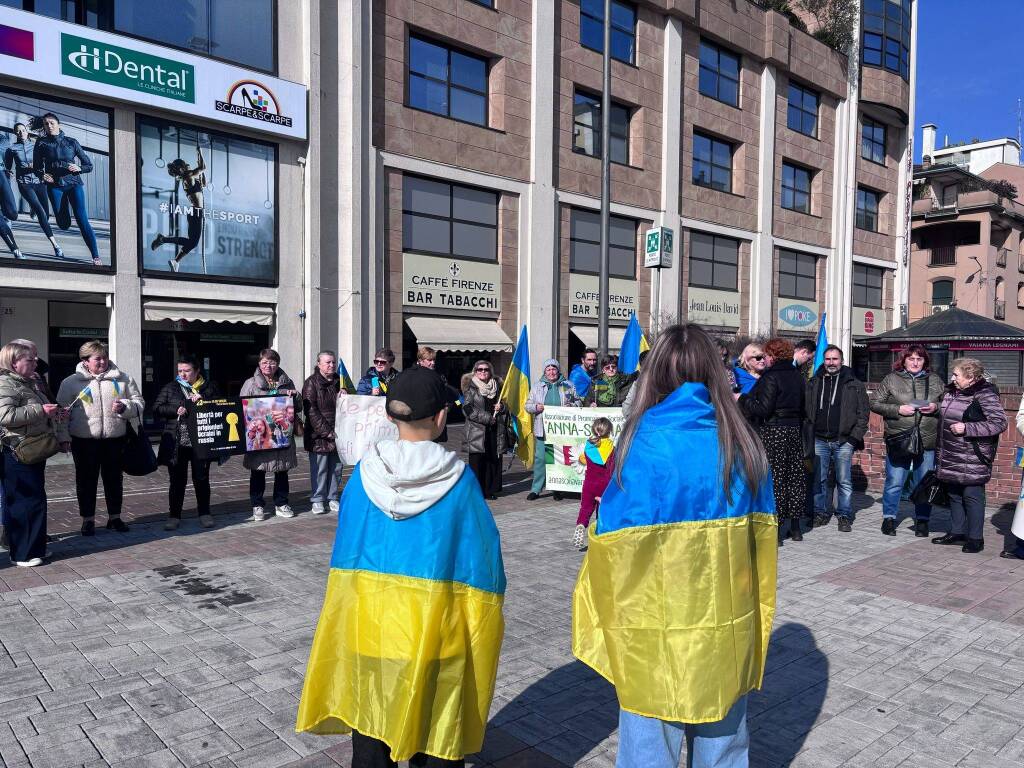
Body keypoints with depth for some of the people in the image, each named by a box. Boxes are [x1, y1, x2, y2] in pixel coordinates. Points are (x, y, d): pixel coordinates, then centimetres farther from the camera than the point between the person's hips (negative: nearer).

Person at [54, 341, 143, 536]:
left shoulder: (123, 379, 5)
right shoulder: (71, 382, 0)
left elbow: (139, 403, 8)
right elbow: (62, 411, 1)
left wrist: (125, 407, -13)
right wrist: (63, 437, -5)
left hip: (115, 439, 2)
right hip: (84, 441, -2)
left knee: (114, 479, 11)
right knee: (86, 480, 7)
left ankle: (114, 517, 25)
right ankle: (88, 519, 21)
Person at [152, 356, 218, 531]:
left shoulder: (209, 387, 7)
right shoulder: (170, 388, 9)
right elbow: (156, 408, 3)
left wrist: (202, 400, -14)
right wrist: (176, 410, -12)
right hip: (176, 443, 0)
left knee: (202, 479, 7)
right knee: (177, 480, 6)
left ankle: (204, 513, 20)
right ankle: (174, 515, 16)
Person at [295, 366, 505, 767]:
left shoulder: (366, 471, -5)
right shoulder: (458, 477, -12)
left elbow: (345, 547, 4)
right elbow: (483, 550, -7)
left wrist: (349, 612, 17)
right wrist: (482, 619, 7)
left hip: (369, 616, 2)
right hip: (435, 623, -2)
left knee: (372, 714, 17)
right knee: (435, 722, 14)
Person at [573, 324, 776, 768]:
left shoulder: (644, 440, -17)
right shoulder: (741, 440, -3)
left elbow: (617, 543, -16)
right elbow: (762, 535, 3)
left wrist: (610, 621, 0)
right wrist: (752, 612, 15)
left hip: (656, 630, -4)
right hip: (730, 626, 4)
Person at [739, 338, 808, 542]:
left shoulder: (771, 377, -13)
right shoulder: (797, 376, 12)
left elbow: (763, 409, -18)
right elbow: (804, 408, 15)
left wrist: (742, 400, -6)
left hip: (773, 433, -8)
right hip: (794, 431, 8)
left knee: (773, 478, -4)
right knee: (794, 475, 12)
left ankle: (774, 528, -2)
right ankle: (795, 527, 20)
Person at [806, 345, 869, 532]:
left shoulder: (854, 385, 4)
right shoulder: (814, 384, 9)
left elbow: (863, 412, 2)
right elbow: (806, 411, 10)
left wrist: (855, 437, -6)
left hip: (844, 441, -2)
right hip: (819, 440, 2)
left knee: (844, 481, 2)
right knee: (819, 480, 6)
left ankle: (845, 516, 12)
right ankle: (821, 513, 17)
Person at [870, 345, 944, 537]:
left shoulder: (935, 380, 10)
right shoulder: (891, 379, 3)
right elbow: (874, 403, 1)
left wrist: (936, 408, -7)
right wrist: (898, 409, -12)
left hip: (928, 442, 2)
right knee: (894, 483, 2)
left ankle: (922, 521, 22)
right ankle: (889, 519, 15)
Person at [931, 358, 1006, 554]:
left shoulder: (985, 395, -13)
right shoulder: (951, 392, 11)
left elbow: (999, 422, -19)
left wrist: (966, 428, -21)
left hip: (972, 458, -8)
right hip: (950, 457, 8)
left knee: (972, 495, -1)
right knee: (954, 494, 15)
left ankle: (975, 538, 9)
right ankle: (958, 532, 26)